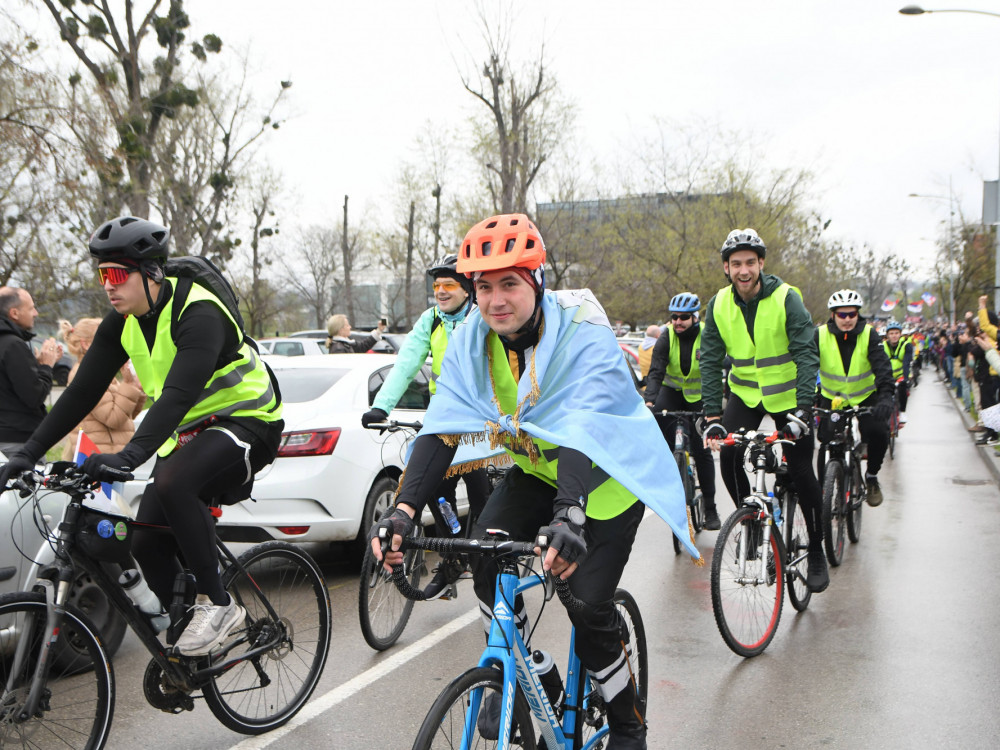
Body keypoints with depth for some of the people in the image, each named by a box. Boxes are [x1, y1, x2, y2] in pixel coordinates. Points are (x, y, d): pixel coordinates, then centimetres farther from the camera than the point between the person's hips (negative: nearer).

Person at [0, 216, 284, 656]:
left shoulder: (198, 314, -25)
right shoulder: (122, 323, 0)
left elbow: (179, 394, -38)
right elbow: (83, 390, -1)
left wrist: (129, 456, -50)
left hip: (245, 421, -8)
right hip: (187, 432, 8)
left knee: (172, 483, -35)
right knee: (147, 542, -3)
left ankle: (217, 603, -20)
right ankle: (184, 640, 18)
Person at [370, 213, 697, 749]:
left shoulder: (584, 334, -30)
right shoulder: (471, 339, -14)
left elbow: (583, 434, -44)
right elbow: (442, 427, -23)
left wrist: (569, 516, -61)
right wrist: (404, 509, -38)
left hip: (608, 471, -4)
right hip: (536, 469, 5)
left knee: (588, 607, -11)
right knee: (485, 556, -19)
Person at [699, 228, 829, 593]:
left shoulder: (786, 298, -18)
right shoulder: (719, 305, -8)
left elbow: (807, 354, -21)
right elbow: (710, 362, -8)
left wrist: (803, 408, -32)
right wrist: (712, 417, -17)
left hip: (788, 395, -3)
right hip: (745, 393, 3)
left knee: (801, 472, -2)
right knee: (728, 456, -17)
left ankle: (816, 550, 16)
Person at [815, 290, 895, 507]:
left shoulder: (869, 335, -14)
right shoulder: (820, 335, -14)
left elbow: (882, 366, -24)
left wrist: (886, 396, -40)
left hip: (866, 397, 0)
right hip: (832, 398, 0)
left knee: (878, 433, -22)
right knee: (827, 444, -11)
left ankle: (872, 476, 5)